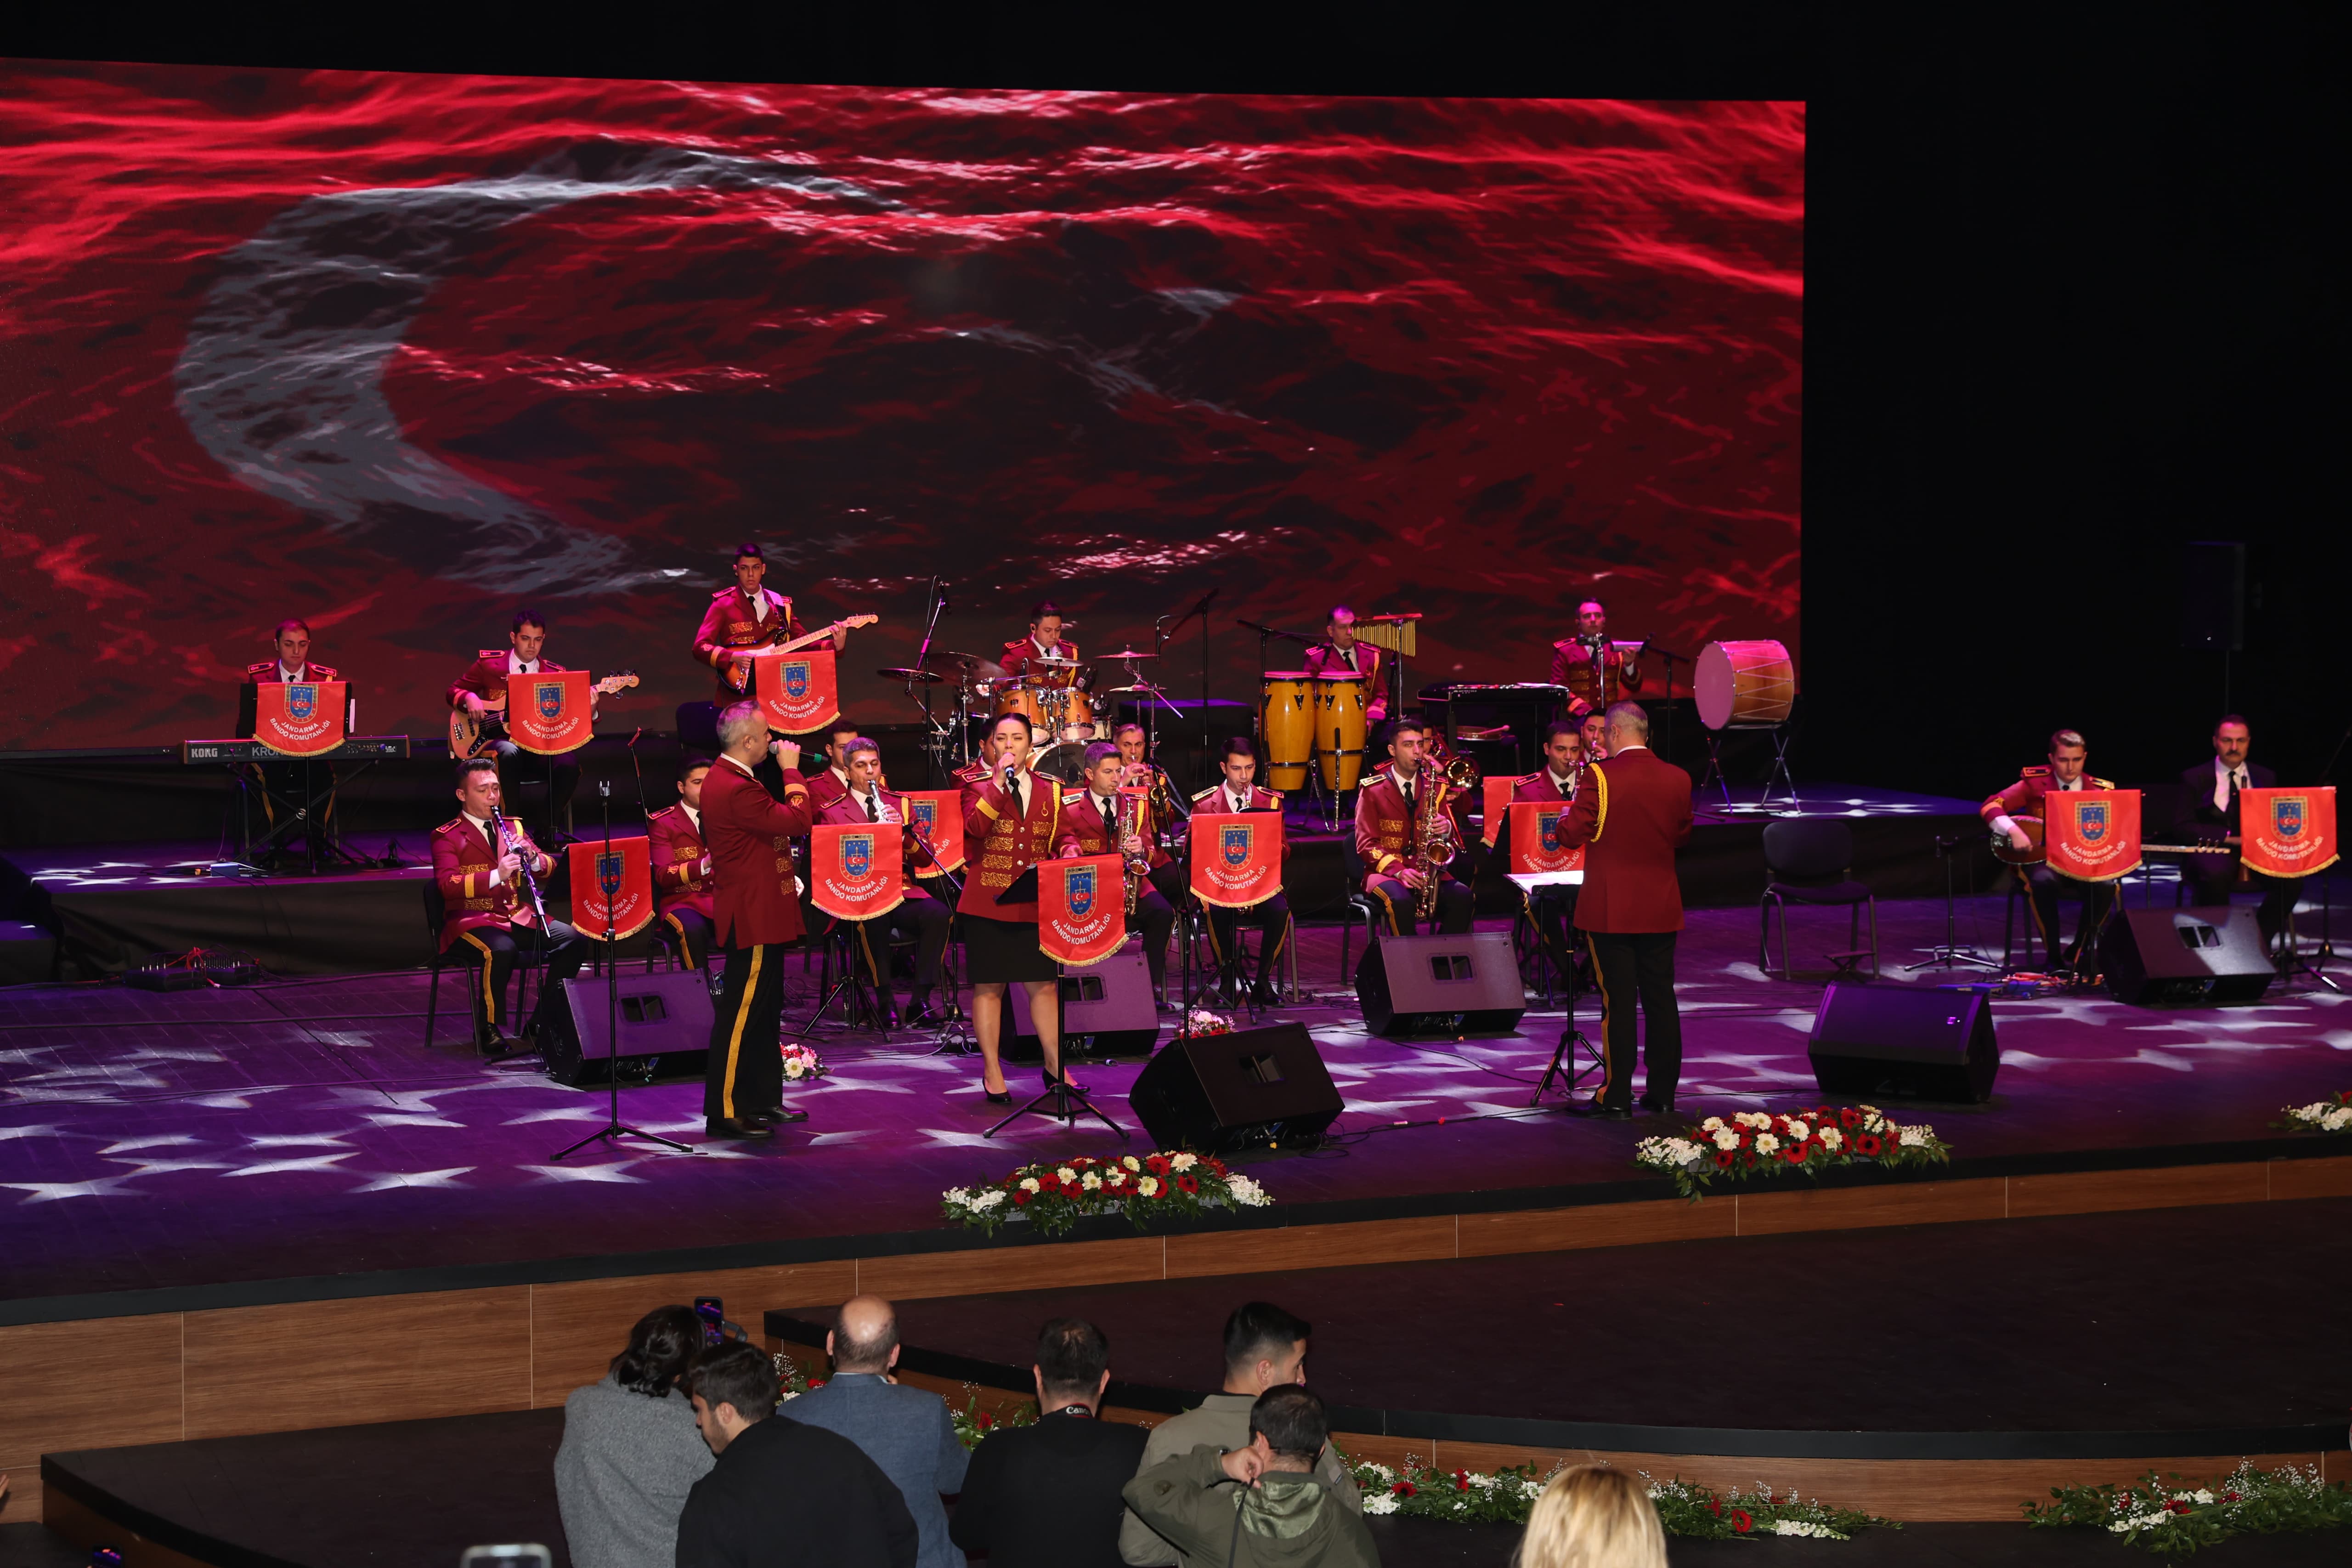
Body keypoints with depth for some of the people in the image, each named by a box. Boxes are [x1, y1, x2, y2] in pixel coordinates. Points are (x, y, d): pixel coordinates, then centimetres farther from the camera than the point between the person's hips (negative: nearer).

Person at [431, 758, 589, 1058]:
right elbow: (449, 884, -18)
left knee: (574, 940, -17)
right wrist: (496, 875, -31)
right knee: (501, 950, -38)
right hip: (472, 920, -6)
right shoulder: (447, 837, -1)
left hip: (519, 916, 6)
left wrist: (533, 859, -12)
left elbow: (549, 868, 12)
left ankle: (542, 1024, -6)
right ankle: (491, 1031, -19)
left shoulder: (513, 827, 17)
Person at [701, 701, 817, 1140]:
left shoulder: (726, 779, 12)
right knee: (741, 1015, -6)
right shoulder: (737, 789, -23)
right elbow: (797, 822, -24)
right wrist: (791, 770, -15)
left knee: (764, 1010, 17)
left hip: (758, 916, 11)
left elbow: (777, 823, 19)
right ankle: (725, 1112, -3)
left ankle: (764, 1101, 26)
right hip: (753, 919, -11)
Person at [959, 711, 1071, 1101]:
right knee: (989, 986, 2)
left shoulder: (1049, 792, 12)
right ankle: (992, 1071, 11)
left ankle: (1055, 1065, 16)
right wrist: (999, 783, -19)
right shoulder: (978, 789, 1)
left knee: (1044, 984, 5)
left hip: (1036, 904, 3)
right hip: (987, 904, -3)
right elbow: (974, 828, -19)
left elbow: (1060, 845, 16)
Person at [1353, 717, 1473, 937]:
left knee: (1462, 896, -28)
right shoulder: (1372, 790, 2)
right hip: (1386, 871, -3)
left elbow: (1455, 837, 12)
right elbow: (1366, 844, -4)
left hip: (1429, 870, 3)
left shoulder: (1436, 788, 12)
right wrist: (1399, 871, -21)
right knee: (1401, 901, -37)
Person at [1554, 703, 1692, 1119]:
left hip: (1610, 909, -4)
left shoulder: (1601, 777, -14)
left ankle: (1617, 1096, 4)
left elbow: (1572, 835, -11)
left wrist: (1562, 821, 10)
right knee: (1661, 998, 11)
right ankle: (1663, 1093, 15)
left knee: (1618, 1001, 0)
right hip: (1660, 909, 4)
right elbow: (1683, 837, 11)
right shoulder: (1678, 779, 0)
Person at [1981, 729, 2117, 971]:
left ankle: (2076, 955, -10)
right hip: (2042, 859, -2)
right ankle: (2053, 956, -21)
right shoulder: (2034, 783, -2)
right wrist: (2014, 831, -26)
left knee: (2106, 886, -31)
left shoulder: (2101, 791, 5)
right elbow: (1990, 806, -9)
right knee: (2044, 882, -38)